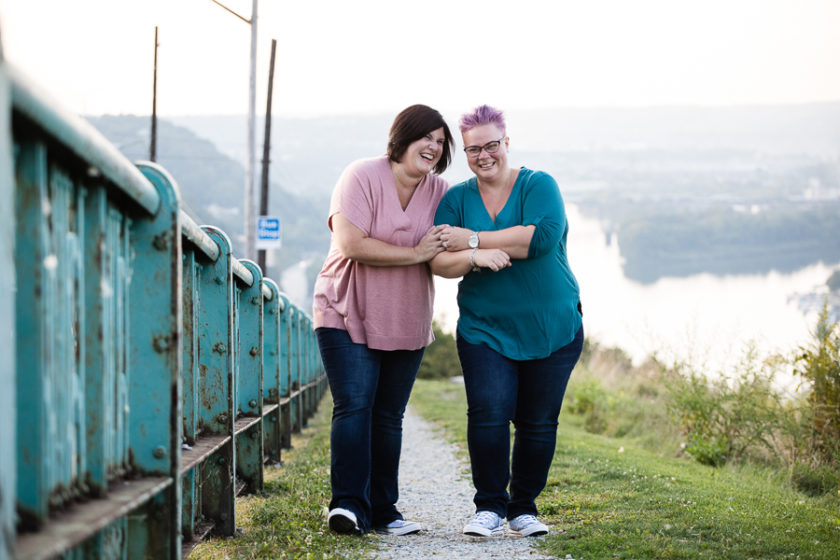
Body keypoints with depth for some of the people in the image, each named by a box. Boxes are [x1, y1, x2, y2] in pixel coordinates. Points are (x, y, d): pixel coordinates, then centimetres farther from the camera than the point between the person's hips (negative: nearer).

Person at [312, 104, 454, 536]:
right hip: (348, 317, -5)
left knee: (389, 416, 7)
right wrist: (416, 254, -17)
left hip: (406, 323, 5)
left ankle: (382, 510, 11)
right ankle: (348, 505, -17)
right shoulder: (362, 177, -11)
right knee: (354, 406, -15)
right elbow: (351, 244, -21)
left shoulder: (439, 191, 5)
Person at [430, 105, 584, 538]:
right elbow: (438, 262, -3)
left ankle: (524, 507, 17)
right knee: (489, 412, -15)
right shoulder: (456, 199, 6)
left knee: (538, 422, 2)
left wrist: (472, 239, -17)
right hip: (484, 329, 1)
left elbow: (541, 236, -21)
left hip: (552, 328, -1)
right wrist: (474, 258, -25)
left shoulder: (539, 186, -2)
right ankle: (489, 507, -3)